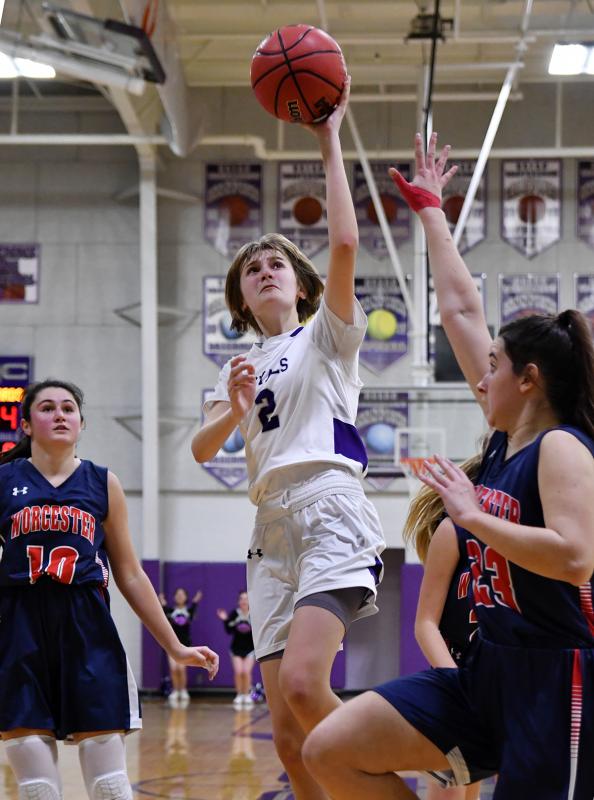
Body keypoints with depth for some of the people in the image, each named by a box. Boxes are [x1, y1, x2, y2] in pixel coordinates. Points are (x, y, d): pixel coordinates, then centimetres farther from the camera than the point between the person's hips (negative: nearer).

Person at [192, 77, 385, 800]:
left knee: (302, 685, -27)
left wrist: (329, 142, -5)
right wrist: (234, 410, -7)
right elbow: (202, 450, 13)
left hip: (331, 515, -6)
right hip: (272, 529, 6)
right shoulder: (240, 369, 25)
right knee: (286, 730, -2)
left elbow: (344, 244, -7)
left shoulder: (327, 336, 10)